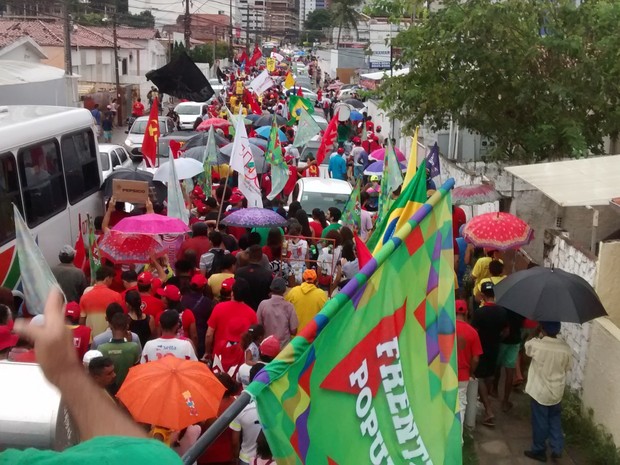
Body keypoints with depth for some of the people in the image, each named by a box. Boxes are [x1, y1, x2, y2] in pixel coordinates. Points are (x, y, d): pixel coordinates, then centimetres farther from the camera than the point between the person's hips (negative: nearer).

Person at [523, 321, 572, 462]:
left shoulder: (536, 345, -23)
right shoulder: (566, 348, -11)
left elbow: (526, 345, 2)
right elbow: (566, 369, 3)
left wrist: (539, 335, 7)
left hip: (540, 392, -3)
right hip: (557, 392, 4)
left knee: (540, 422, 11)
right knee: (555, 420, 21)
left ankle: (539, 451, 25)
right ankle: (557, 449, 26)